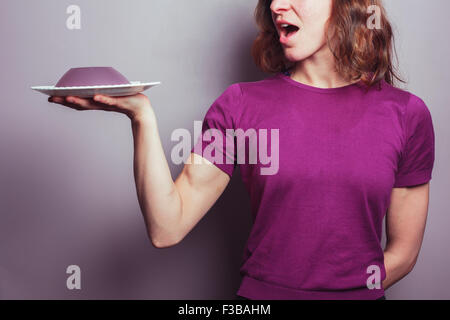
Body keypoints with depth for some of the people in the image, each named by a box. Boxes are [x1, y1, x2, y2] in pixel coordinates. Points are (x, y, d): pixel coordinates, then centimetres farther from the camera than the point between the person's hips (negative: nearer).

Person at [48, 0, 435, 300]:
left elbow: (403, 252, 4)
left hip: (359, 293, 0)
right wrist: (142, 116, -21)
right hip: (259, 292, 0)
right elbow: (167, 228, -10)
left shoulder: (406, 114, -2)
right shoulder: (241, 105, -3)